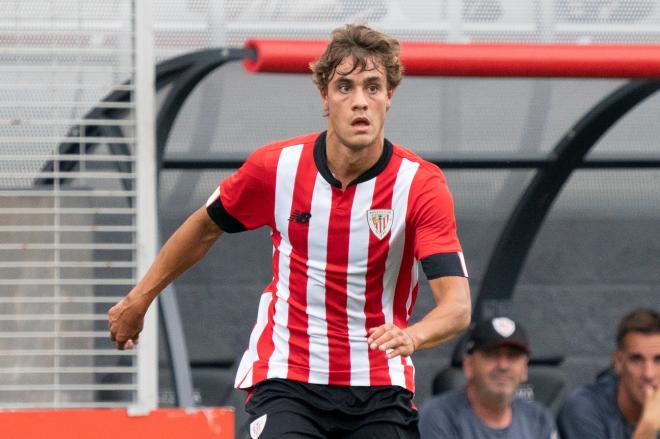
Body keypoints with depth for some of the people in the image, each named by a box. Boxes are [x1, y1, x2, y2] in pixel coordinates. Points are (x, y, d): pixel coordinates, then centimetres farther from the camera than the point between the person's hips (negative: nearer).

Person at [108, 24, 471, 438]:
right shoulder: (275, 166, -7)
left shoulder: (421, 184, -13)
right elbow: (206, 226, 14)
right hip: (285, 380, -1)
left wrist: (412, 336, -44)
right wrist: (139, 299, 21)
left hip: (381, 387, 1)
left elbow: (458, 306, -22)